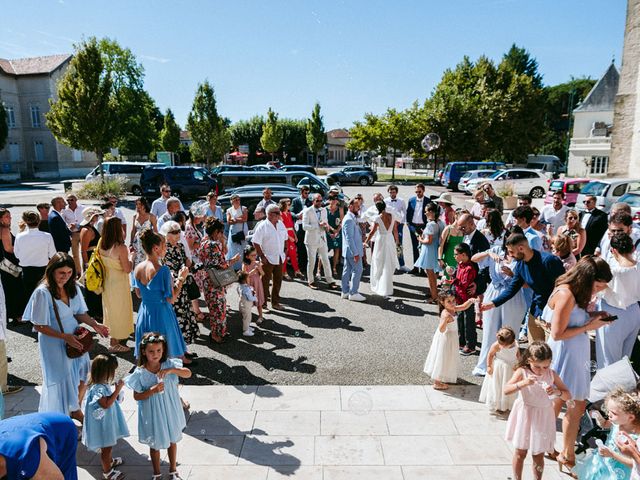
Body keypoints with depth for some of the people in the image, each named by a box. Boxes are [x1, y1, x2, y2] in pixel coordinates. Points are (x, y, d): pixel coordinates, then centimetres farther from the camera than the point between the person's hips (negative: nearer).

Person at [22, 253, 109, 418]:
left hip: (75, 338, 5)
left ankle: (76, 410, 35)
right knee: (61, 380, 8)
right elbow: (39, 326, -17)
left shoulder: (73, 288, -4)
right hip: (54, 343, -5)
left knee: (80, 373, 12)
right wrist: (64, 336, -22)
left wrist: (95, 325, -12)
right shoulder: (42, 293, -21)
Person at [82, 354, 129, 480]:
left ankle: (110, 461, 51)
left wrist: (116, 391, 0)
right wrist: (117, 390, -32)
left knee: (109, 444, 30)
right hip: (103, 423, -9)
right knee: (106, 447, 9)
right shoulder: (98, 388, -31)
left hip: (108, 421, 10)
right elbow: (106, 404, -32)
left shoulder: (103, 384, -1)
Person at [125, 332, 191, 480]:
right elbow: (136, 396, -11)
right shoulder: (140, 373, -18)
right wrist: (152, 391, -27)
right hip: (152, 414, -2)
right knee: (155, 444, 18)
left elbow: (188, 373, -19)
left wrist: (171, 370, -33)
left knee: (172, 440, 20)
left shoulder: (169, 364, -14)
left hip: (170, 410, 2)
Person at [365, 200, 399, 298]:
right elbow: (395, 230, 5)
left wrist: (366, 242, -3)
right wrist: (397, 240, 19)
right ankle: (387, 288, 29)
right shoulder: (392, 216, -2)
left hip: (380, 241, -4)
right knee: (389, 265, 17)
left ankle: (378, 286, 16)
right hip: (390, 240, 4)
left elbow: (372, 232, -13)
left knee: (380, 265, 9)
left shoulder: (377, 218, -14)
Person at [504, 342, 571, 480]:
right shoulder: (522, 372, -14)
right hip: (525, 416, -2)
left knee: (538, 456, 13)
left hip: (543, 418, 2)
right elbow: (506, 390, -21)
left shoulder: (552, 375, -5)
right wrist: (524, 383, -35)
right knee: (520, 453, 11)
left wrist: (557, 392, -23)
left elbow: (568, 396, -1)